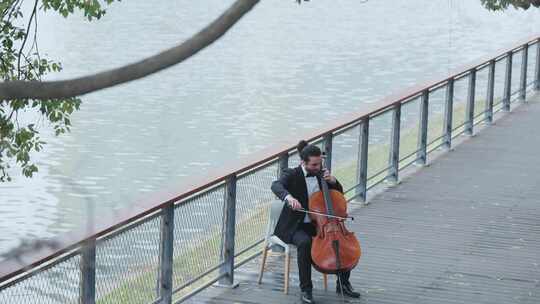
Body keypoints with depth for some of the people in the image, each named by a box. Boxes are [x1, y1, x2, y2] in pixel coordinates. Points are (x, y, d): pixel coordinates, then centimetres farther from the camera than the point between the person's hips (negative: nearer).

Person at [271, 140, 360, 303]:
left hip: (318, 224, 6)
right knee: (305, 242, -37)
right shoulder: (291, 174, -10)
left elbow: (339, 194, 18)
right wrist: (288, 197, -54)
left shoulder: (320, 174, 7)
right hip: (295, 226, -6)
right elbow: (276, 186, -32)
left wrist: (332, 181, -4)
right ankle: (306, 289, -27)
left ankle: (343, 283, 4)